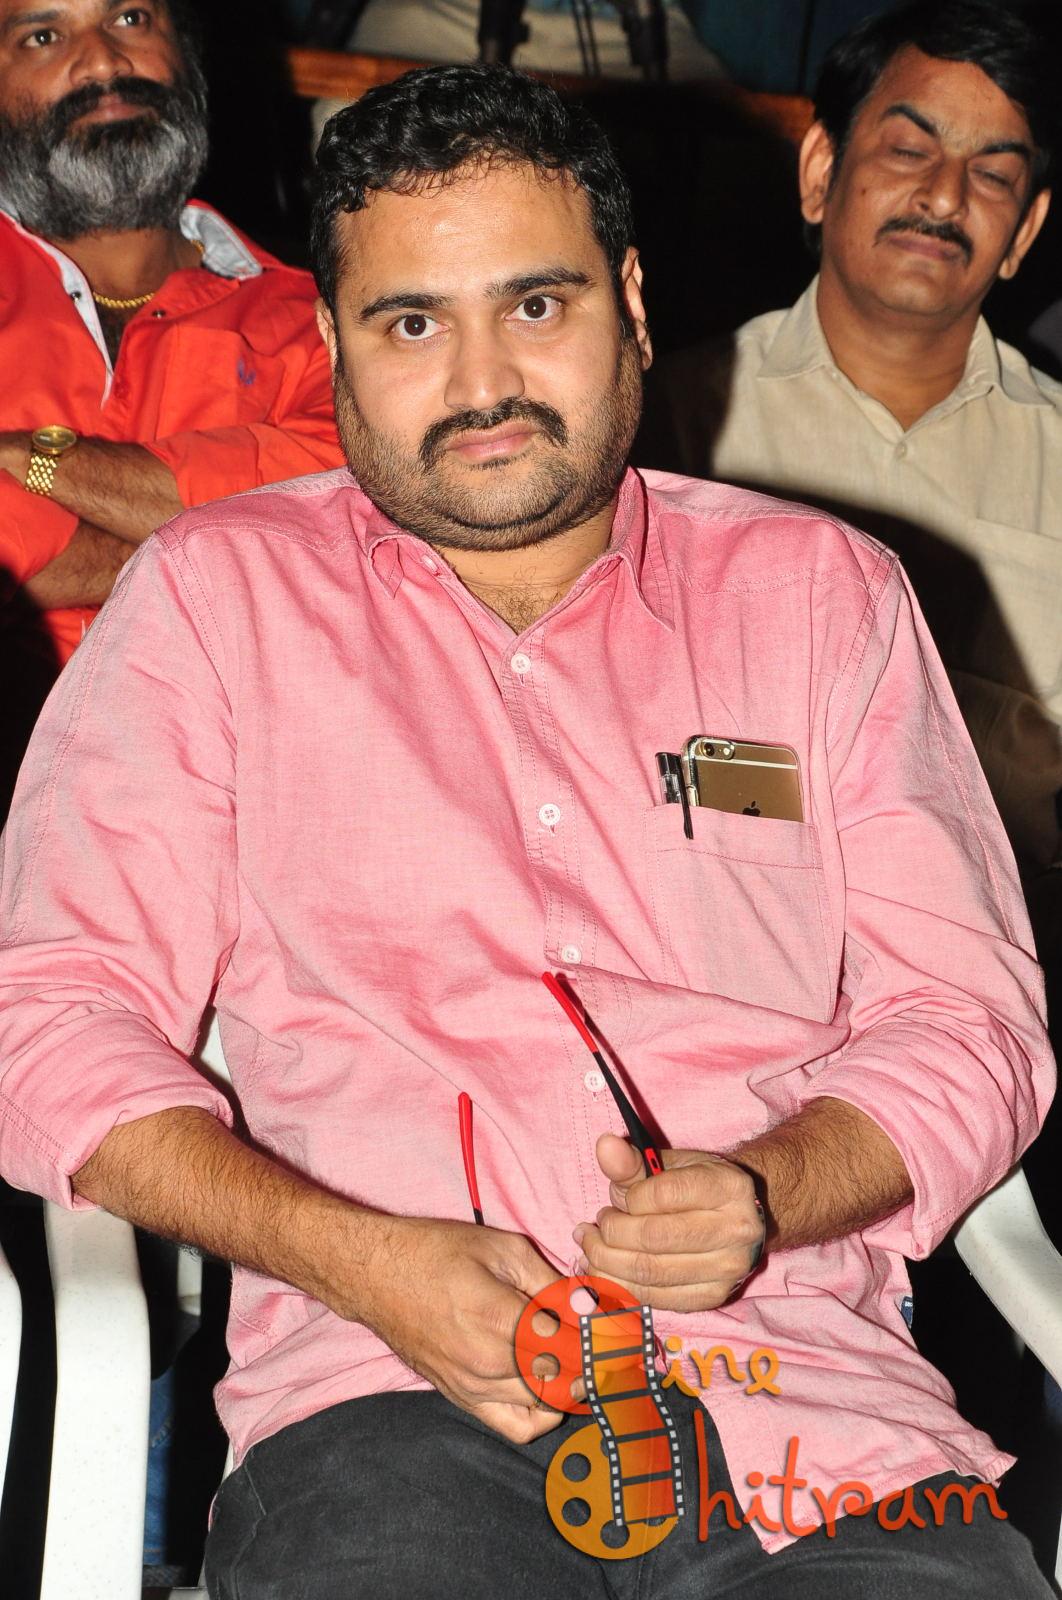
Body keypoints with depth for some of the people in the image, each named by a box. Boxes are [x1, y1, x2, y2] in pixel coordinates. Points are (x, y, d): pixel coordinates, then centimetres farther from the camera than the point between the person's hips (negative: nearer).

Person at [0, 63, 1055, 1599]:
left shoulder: (821, 591, 15)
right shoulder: (214, 598, 11)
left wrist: (767, 1190, -9)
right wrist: (359, 1255, -12)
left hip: (800, 1354, 2)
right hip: (387, 1381, -1)